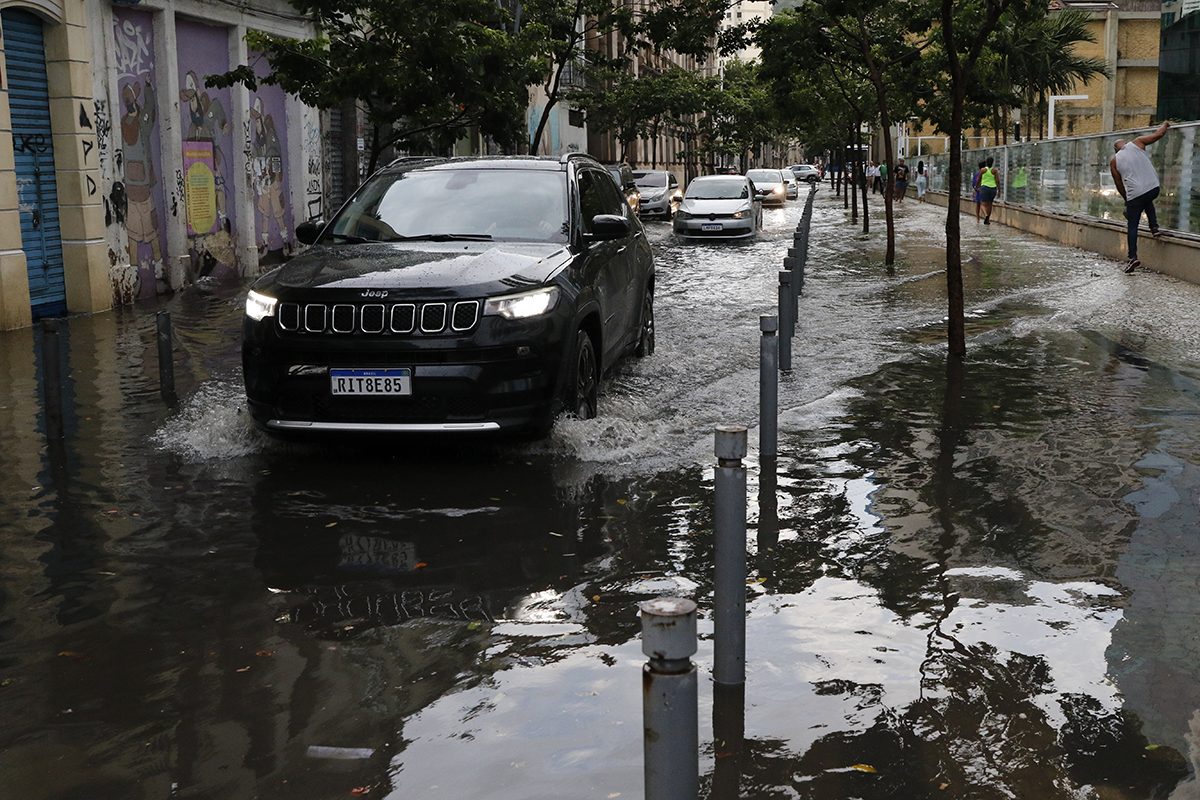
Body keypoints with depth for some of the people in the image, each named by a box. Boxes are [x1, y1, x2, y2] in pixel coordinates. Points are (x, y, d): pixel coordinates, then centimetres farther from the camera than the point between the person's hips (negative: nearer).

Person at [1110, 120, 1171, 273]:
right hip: (1153, 188, 2)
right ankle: (1154, 227, 22)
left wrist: (1127, 200, 28)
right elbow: (1159, 134, 9)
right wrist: (1165, 125, 31)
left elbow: (1119, 185, 15)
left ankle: (1133, 258, -3)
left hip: (1135, 194, -2)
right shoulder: (1136, 143, 9)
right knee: (1148, 201, 37)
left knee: (1132, 226, 6)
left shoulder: (1114, 161, 10)